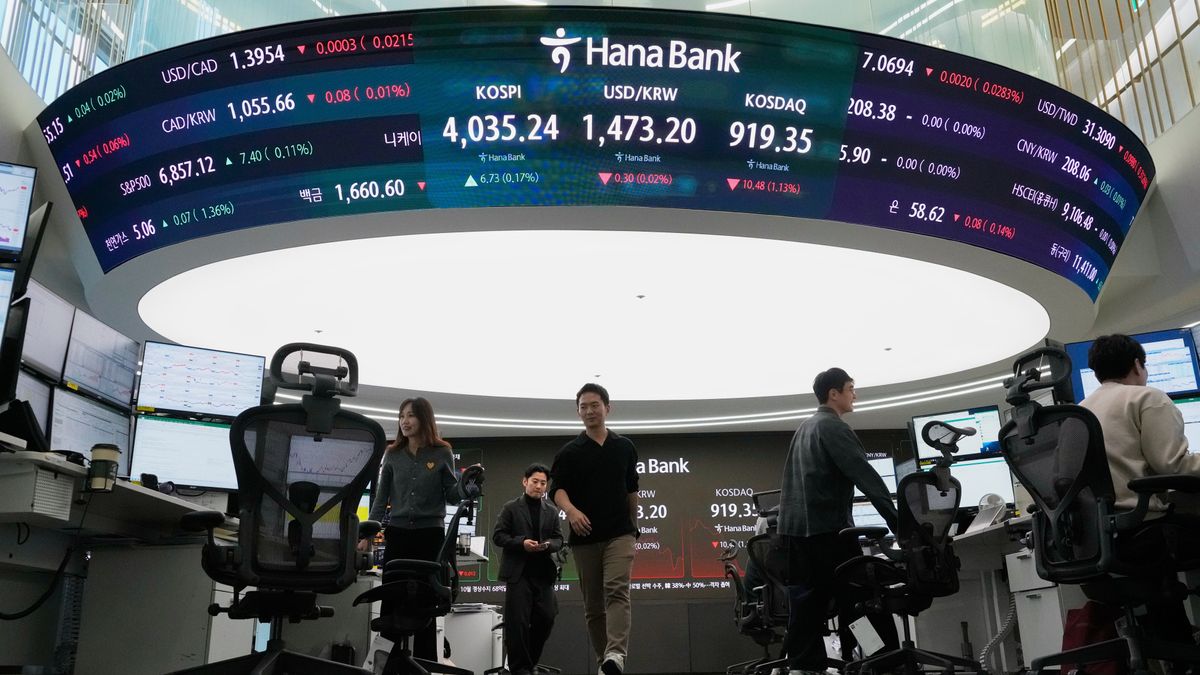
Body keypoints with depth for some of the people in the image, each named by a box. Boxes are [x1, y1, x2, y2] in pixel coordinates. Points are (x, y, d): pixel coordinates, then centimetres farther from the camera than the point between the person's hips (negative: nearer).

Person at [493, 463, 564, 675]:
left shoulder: (552, 511, 14)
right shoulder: (511, 508, 4)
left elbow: (559, 540, 11)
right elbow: (498, 536, -2)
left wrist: (548, 545, -11)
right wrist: (521, 542, -16)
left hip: (543, 572, 4)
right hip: (518, 572, -3)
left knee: (546, 618, 1)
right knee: (518, 621, -4)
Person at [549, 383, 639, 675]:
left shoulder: (625, 447, 9)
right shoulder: (569, 452, 3)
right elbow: (557, 489, -8)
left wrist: (633, 528, 20)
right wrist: (571, 510, -29)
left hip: (619, 533, 0)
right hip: (585, 537, 1)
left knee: (617, 591, -19)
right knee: (592, 604, 7)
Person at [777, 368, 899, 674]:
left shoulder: (805, 428, 19)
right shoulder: (833, 428, -9)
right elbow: (866, 477, -17)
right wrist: (897, 523, -19)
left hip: (795, 528, 8)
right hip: (826, 529, -8)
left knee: (807, 604, 8)